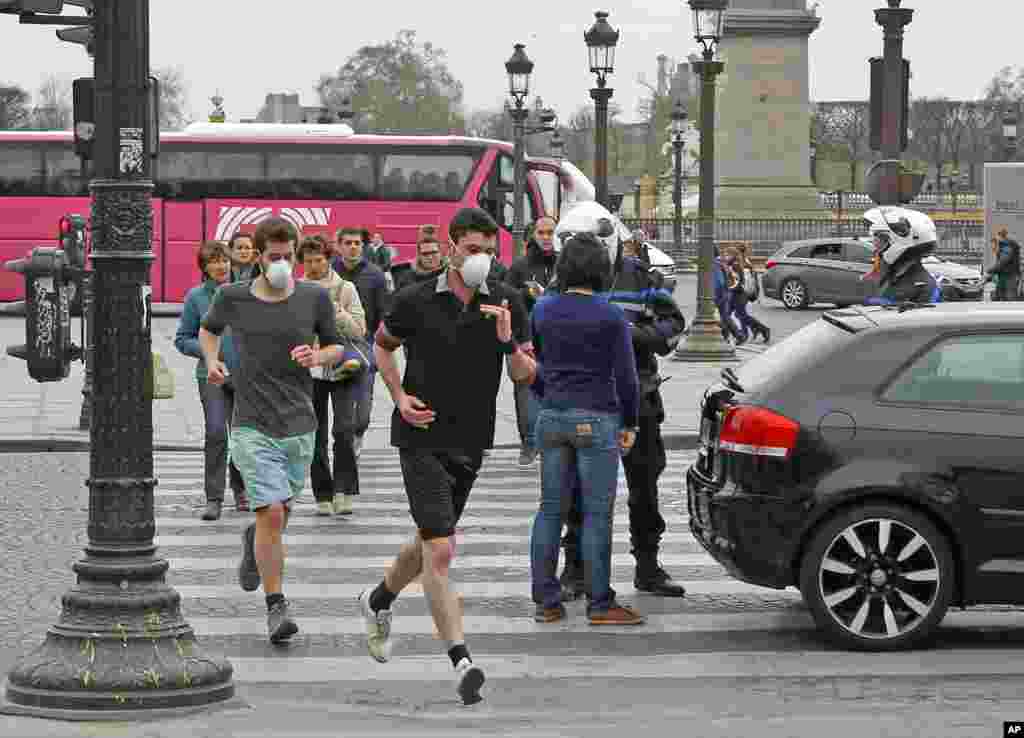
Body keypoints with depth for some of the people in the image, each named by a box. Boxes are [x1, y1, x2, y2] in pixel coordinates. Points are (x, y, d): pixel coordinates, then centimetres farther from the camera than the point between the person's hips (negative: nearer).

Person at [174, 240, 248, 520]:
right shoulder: (196, 297, 1)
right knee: (216, 433, -14)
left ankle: (241, 490, 29)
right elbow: (182, 339, 7)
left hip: (245, 374, 2)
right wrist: (206, 350, -10)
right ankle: (213, 499, -9)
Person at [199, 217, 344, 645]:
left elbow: (336, 347, 12)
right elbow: (208, 329, 20)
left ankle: (253, 543, 50)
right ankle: (276, 606, -5)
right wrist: (212, 360, 1)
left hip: (298, 425, 2)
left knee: (279, 512, 13)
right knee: (271, 513, -14)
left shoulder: (314, 298, 0)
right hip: (253, 427, -2)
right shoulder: (233, 298, -1)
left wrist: (319, 357, -10)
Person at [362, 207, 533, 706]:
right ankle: (461, 661, -18)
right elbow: (382, 344, 11)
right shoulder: (416, 302, -7)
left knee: (430, 544, 21)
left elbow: (526, 375, 1)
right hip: (423, 437, -5)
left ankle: (378, 601, 48)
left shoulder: (506, 304, -1)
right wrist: (400, 396, -3)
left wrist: (509, 343, -19)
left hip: (471, 441, 5)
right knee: (440, 552, -15)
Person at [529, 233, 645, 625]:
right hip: (596, 418, -5)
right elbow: (625, 375, -9)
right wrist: (630, 424, 1)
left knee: (551, 509, 9)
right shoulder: (611, 316, -9)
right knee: (596, 513, -1)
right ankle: (600, 604, 1)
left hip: (551, 417, 5)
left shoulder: (543, 310, 4)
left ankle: (545, 601, 10)